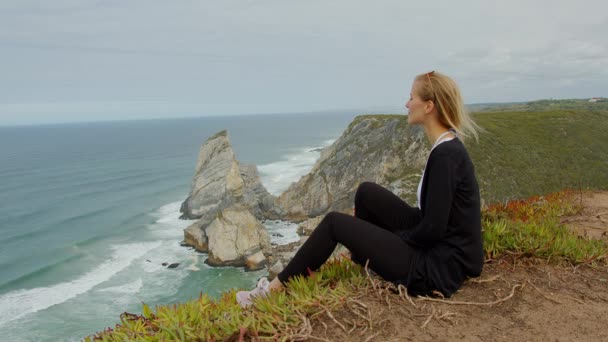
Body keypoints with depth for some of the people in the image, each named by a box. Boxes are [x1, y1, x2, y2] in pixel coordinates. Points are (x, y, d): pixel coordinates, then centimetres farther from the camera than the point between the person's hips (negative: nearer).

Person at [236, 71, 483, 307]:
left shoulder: (445, 155, -23)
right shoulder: (447, 147, 7)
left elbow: (433, 228, -23)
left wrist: (391, 239, -6)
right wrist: (391, 233, 14)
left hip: (440, 267, -9)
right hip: (434, 246, 9)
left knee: (334, 223, -6)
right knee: (367, 192, 10)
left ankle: (275, 289, 8)